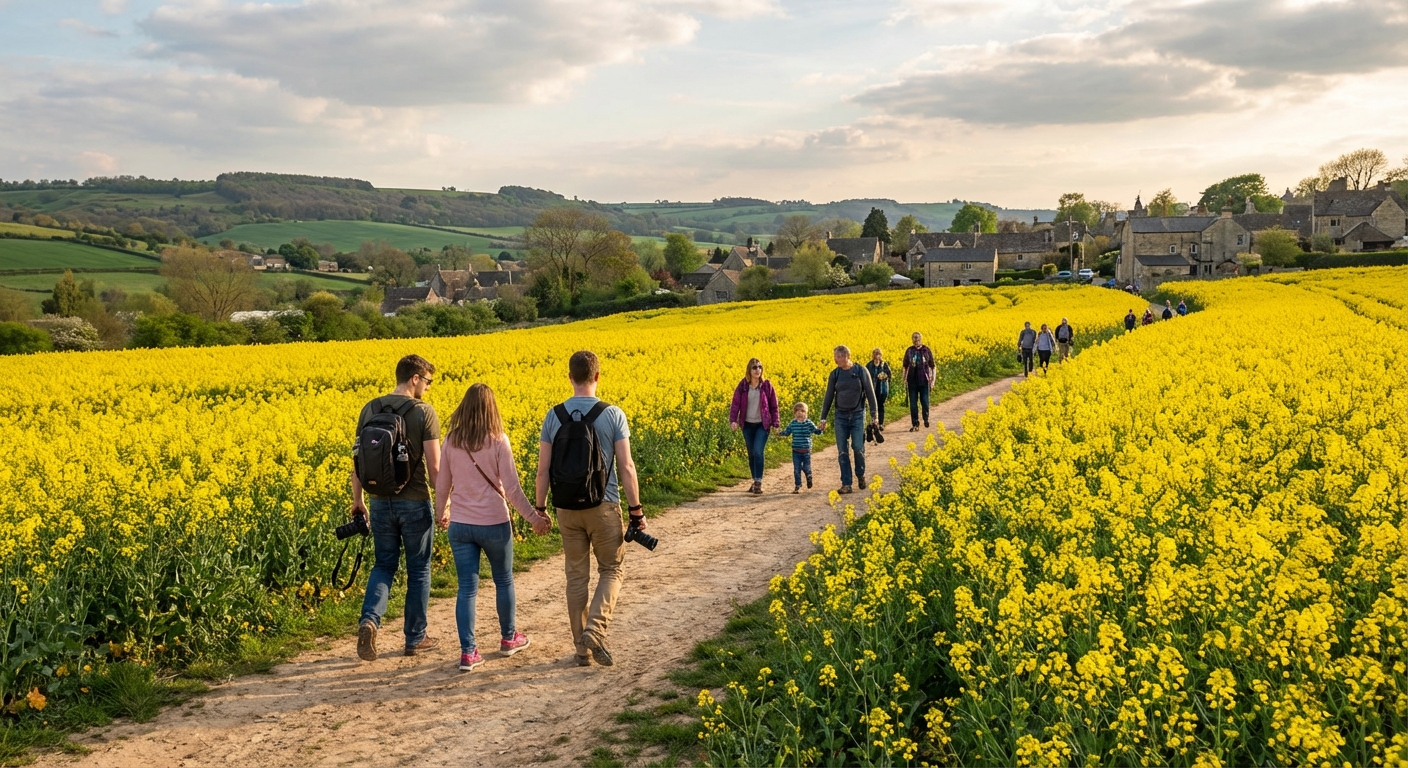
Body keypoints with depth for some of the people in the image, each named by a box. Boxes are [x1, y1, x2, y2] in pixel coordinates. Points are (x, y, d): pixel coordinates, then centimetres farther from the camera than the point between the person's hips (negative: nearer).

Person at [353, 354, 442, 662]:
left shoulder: (370, 409, 3)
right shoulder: (424, 412, -11)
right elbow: (434, 465, -13)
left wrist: (358, 500, 16)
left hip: (381, 501, 4)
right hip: (415, 503, -4)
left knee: (383, 565, 15)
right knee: (418, 569, 11)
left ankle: (369, 620, -10)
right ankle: (416, 638, 18)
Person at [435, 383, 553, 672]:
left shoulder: (451, 441, -2)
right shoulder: (498, 441, -13)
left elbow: (442, 485, 6)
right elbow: (511, 488, -13)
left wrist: (440, 514, 24)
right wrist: (534, 517, -4)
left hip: (459, 525, 3)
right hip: (494, 523, -2)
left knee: (467, 587, 7)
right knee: (503, 580, 18)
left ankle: (468, 652, 3)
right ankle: (509, 638, 34)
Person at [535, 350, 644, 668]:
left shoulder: (554, 416, -1)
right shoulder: (613, 415, -8)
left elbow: (543, 469, 0)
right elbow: (626, 466, -9)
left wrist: (540, 508, 11)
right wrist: (636, 510, -2)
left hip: (568, 508, 3)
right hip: (604, 506, -2)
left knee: (576, 576, 11)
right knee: (611, 570, 12)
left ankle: (581, 647, 15)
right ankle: (595, 630, -8)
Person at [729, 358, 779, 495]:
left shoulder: (767, 385, -4)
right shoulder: (742, 385, -2)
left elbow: (774, 405, 2)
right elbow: (735, 404, -5)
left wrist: (775, 423, -1)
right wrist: (733, 420, -18)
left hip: (762, 425, -2)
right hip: (748, 425, 3)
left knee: (758, 452, -15)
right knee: (751, 454, 10)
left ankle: (759, 482, -9)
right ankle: (755, 481, 24)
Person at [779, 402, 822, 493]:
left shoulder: (809, 423, -5)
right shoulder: (792, 424, 1)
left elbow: (816, 431, -8)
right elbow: (786, 432, 11)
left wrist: (820, 429, -28)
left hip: (806, 451, -2)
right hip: (796, 451, 2)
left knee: (806, 468, 2)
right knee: (796, 469, 2)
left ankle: (809, 477, 35)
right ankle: (797, 486, 11)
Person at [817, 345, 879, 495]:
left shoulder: (861, 371, -5)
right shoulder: (835, 374, 4)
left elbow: (870, 393, -2)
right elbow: (829, 397, 9)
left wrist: (874, 414, -6)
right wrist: (823, 418, 5)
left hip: (858, 415, -3)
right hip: (841, 416, 3)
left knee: (858, 447, -6)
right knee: (842, 451, -1)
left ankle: (861, 474, 22)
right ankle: (846, 484, 4)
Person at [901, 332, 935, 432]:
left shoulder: (926, 350, -2)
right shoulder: (909, 351, 1)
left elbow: (932, 366, 3)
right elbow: (905, 367, 9)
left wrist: (932, 380, -1)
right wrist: (904, 380, 6)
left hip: (924, 380, -1)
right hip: (912, 381, 1)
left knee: (924, 401, 1)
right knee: (913, 403, 3)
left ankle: (926, 419, 29)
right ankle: (915, 425, 10)